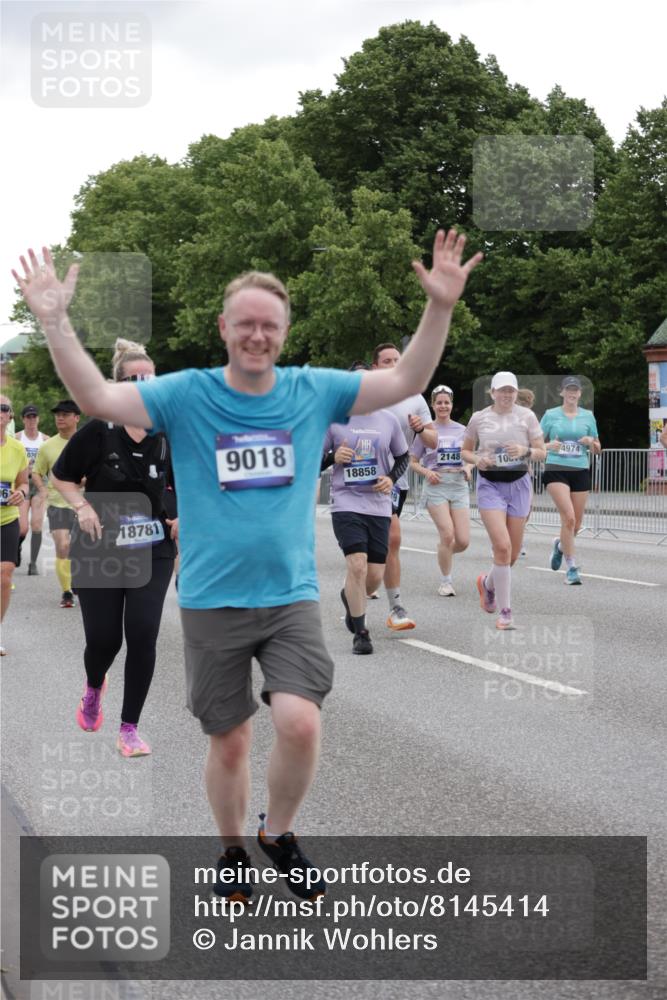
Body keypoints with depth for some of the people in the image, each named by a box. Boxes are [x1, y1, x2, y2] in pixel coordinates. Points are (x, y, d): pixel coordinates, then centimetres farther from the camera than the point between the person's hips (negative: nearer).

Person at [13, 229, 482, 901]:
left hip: (292, 598, 1)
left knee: (300, 724, -17)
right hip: (211, 603, 0)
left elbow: (405, 382, -1)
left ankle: (278, 834, 11)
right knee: (229, 742, 9)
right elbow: (99, 399, -13)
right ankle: (233, 852, 35)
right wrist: (54, 323, -24)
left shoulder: (314, 391, 1)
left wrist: (440, 307, -12)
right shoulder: (186, 394, -4)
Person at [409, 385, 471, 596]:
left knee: (463, 541, -5)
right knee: (448, 534, -15)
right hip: (436, 485, -3)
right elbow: (413, 462, 7)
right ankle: (446, 581, 2)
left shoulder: (462, 430, 10)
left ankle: (443, 553, 30)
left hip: (459, 485, 3)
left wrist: (468, 468, -3)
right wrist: (427, 472, -12)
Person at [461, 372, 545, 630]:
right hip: (490, 485, -2)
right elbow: (465, 451, 12)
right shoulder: (478, 418, 1)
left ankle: (488, 583, 39)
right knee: (502, 546, -17)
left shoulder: (526, 416, 1)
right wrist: (476, 459, -9)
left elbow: (541, 453, 2)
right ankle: (505, 611, -8)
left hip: (519, 484, 2)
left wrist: (525, 451, -19)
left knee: (513, 553, 6)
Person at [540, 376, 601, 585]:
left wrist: (591, 442, -8)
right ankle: (572, 568, -11)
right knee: (568, 518, -18)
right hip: (556, 470, -3)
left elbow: (597, 450, 14)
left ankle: (560, 545, 41)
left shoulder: (588, 416, 9)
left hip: (581, 471, 3)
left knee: (576, 525, 6)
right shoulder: (551, 415, 3)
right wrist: (549, 446, -14)